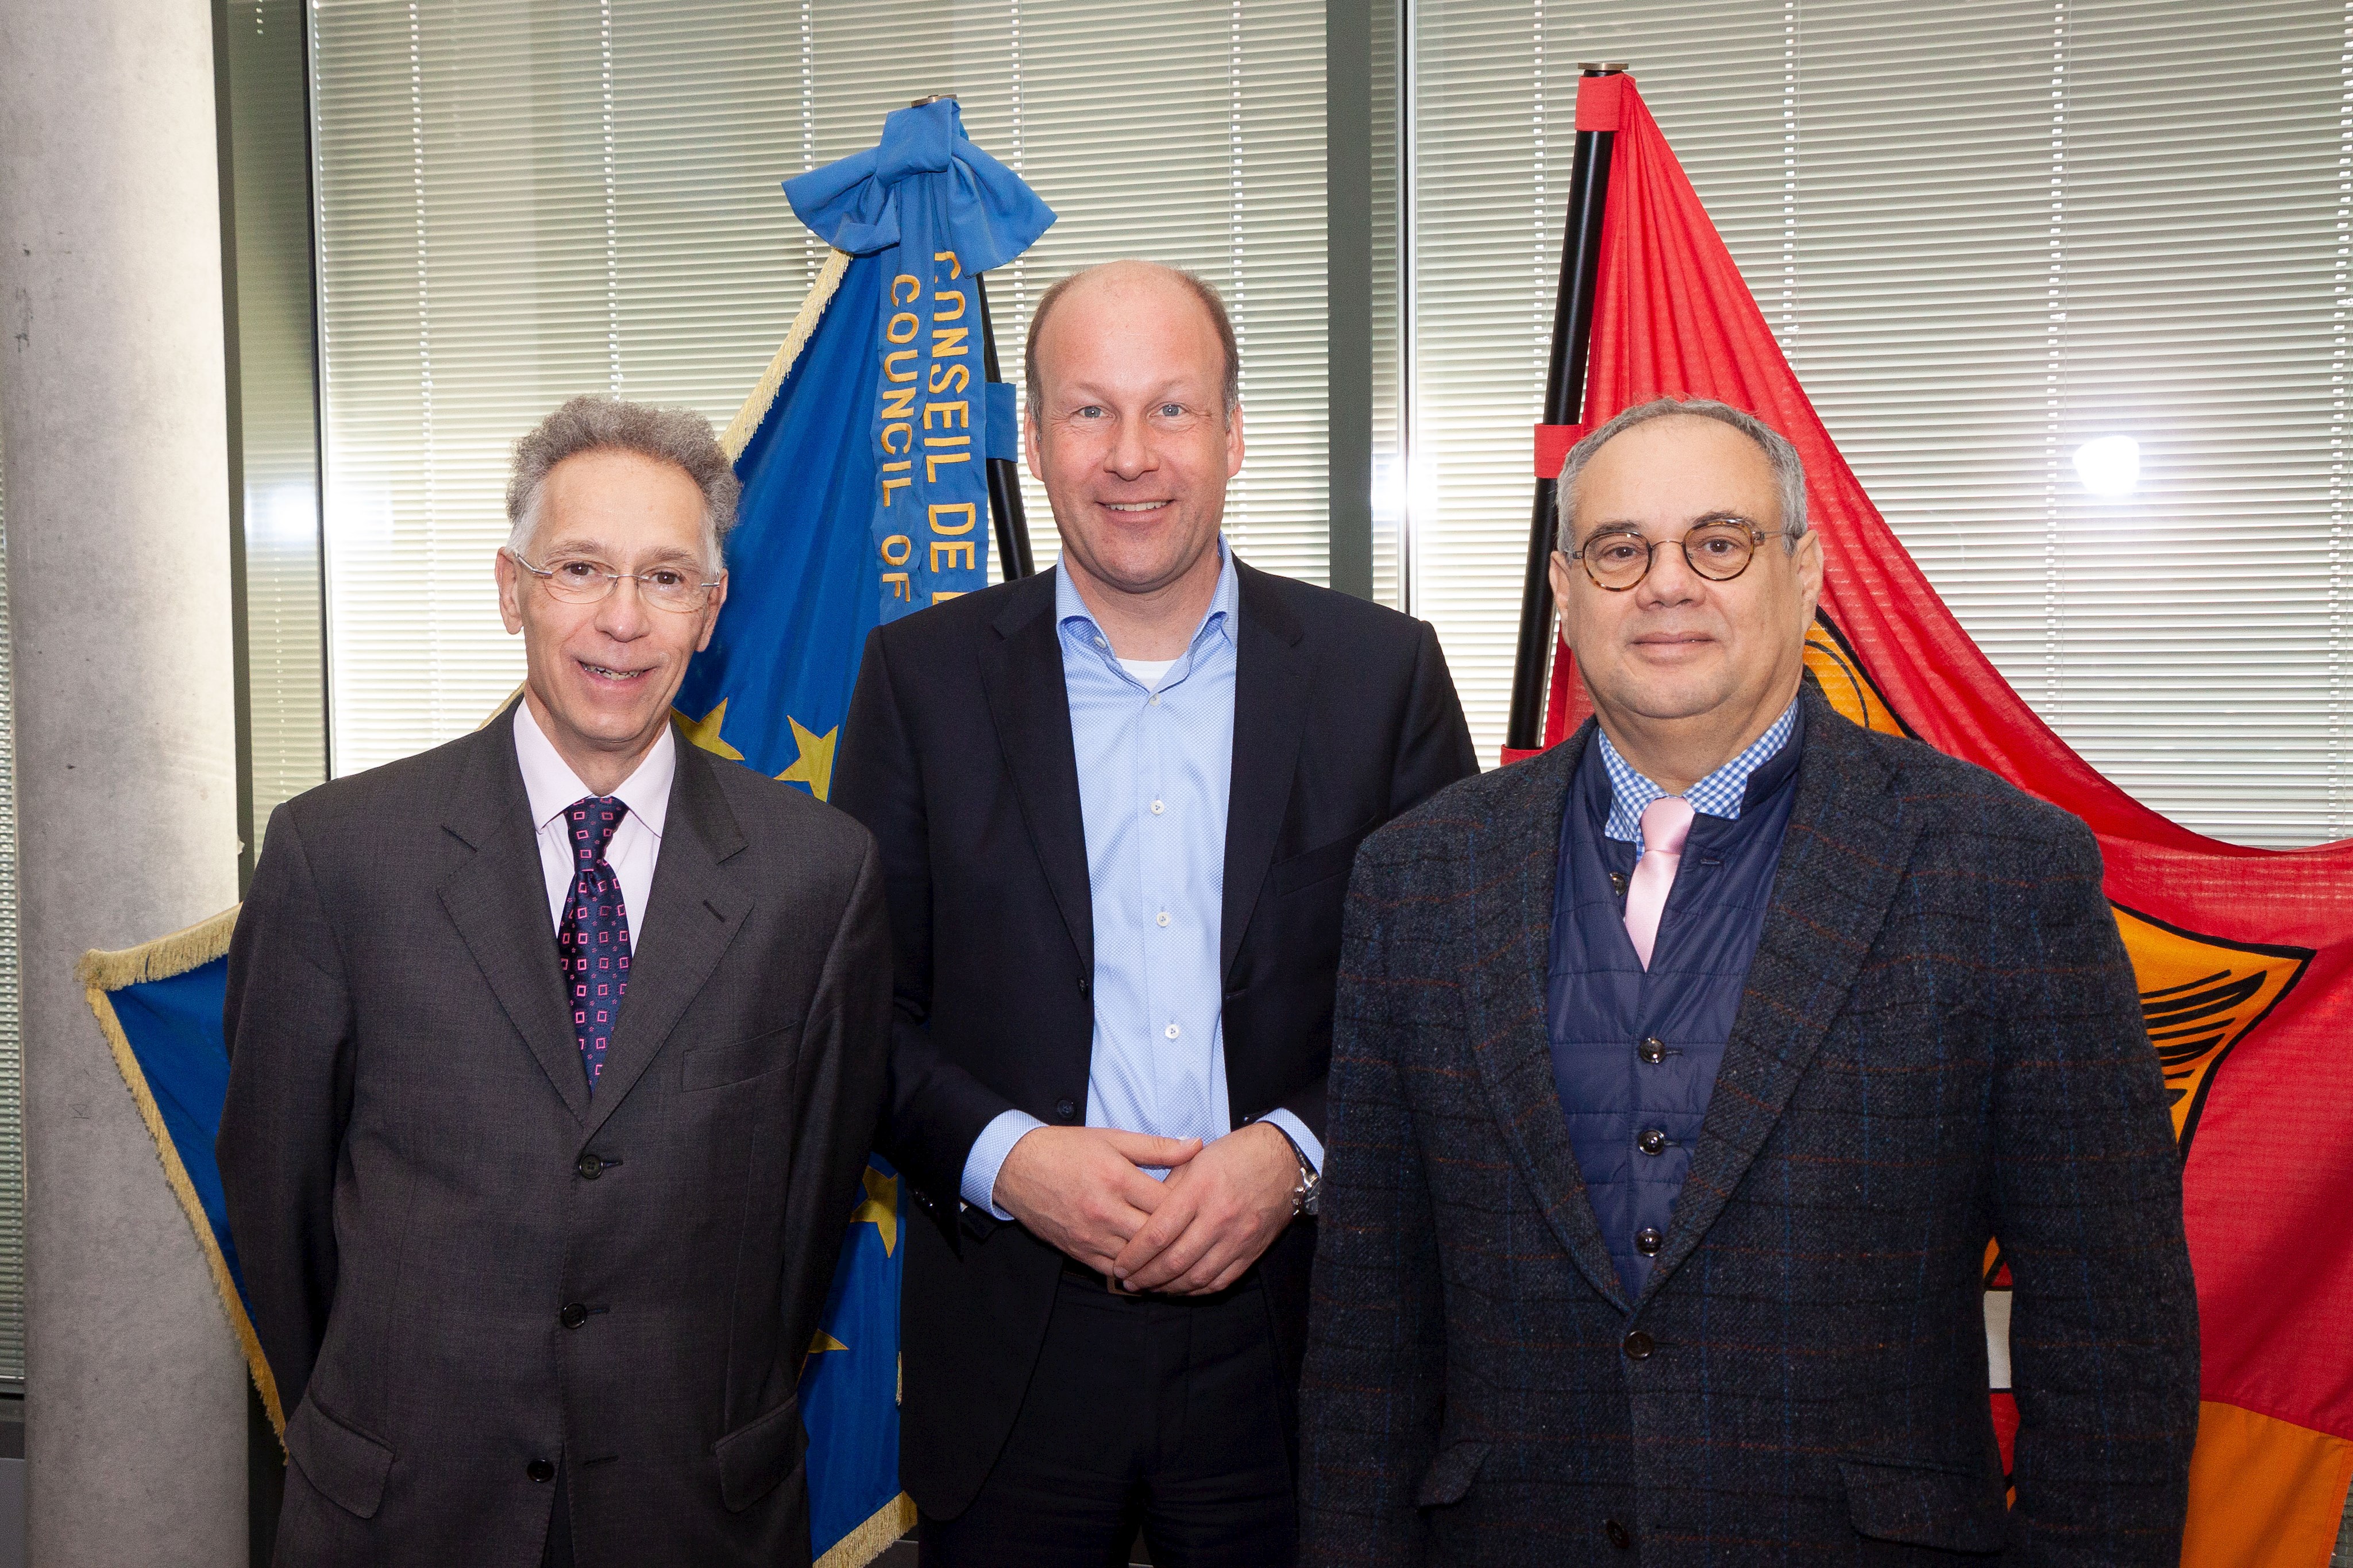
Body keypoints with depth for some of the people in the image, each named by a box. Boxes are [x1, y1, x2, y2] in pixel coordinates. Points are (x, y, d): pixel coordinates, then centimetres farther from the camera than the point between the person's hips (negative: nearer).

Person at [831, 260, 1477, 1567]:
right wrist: (1003, 1155, -13)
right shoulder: (923, 674, 1)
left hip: (1291, 1348, 0)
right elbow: (864, 1006, 2)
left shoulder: (1381, 671, 0)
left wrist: (1296, 1151, -12)